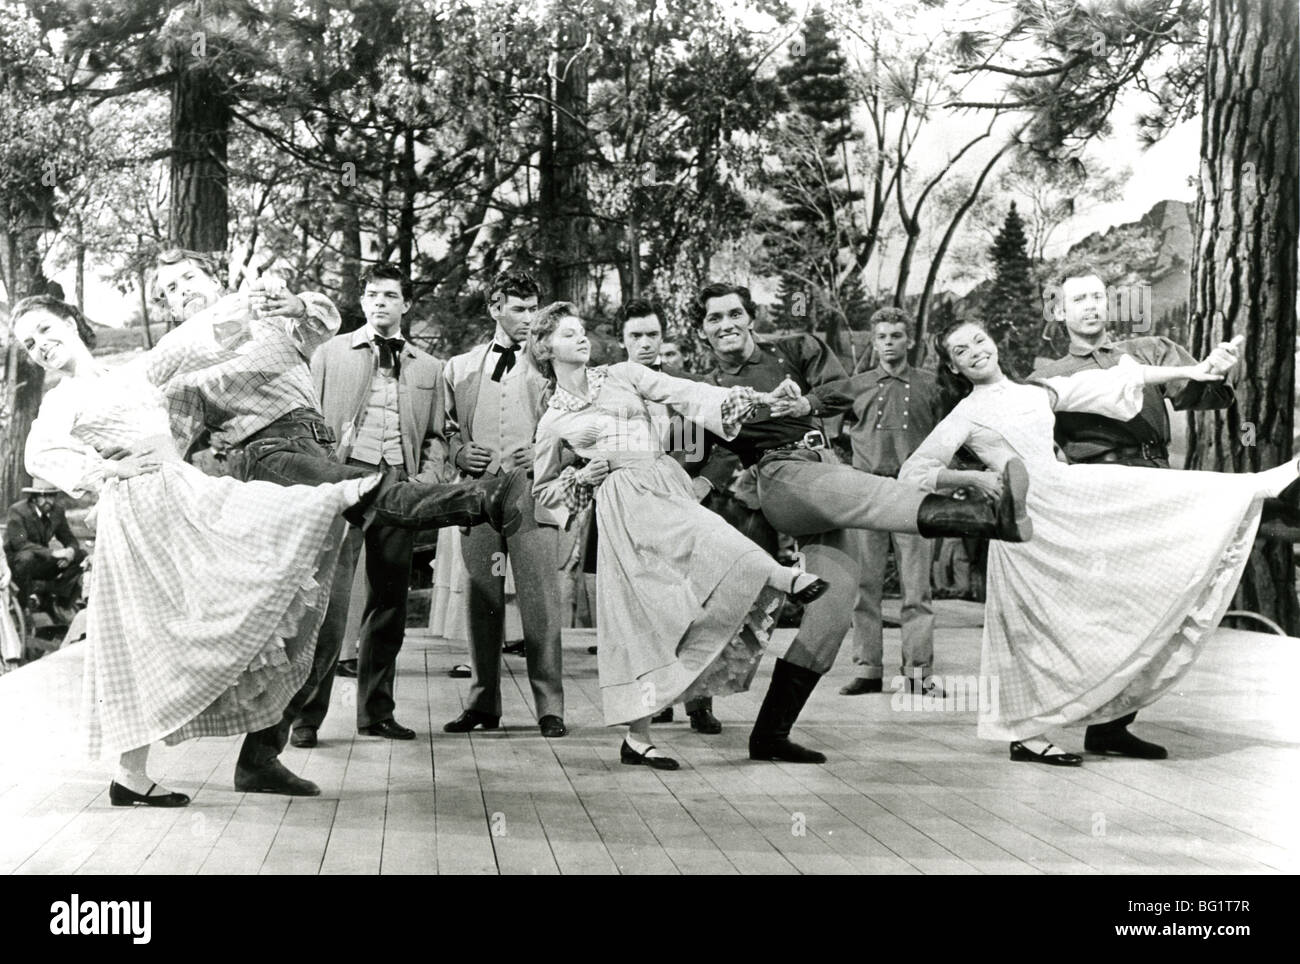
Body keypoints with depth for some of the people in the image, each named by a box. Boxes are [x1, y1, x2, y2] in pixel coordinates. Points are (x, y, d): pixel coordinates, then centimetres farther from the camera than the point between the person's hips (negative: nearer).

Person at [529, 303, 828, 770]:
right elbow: (544, 492, 21)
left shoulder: (622, 375, 18)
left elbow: (684, 394, 6)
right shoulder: (553, 423, 13)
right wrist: (579, 478, 0)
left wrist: (749, 400, -9)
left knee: (652, 615, -11)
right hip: (624, 500, -1)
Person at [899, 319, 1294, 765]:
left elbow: (1113, 382, 10)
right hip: (1027, 520, -5)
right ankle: (1025, 733, 7)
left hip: (1074, 499, 5)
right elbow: (913, 473, -2)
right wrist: (975, 478, -12)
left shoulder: (1036, 392, 14)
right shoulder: (965, 416, 2)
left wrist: (1192, 370, 7)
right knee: (1032, 626, -1)